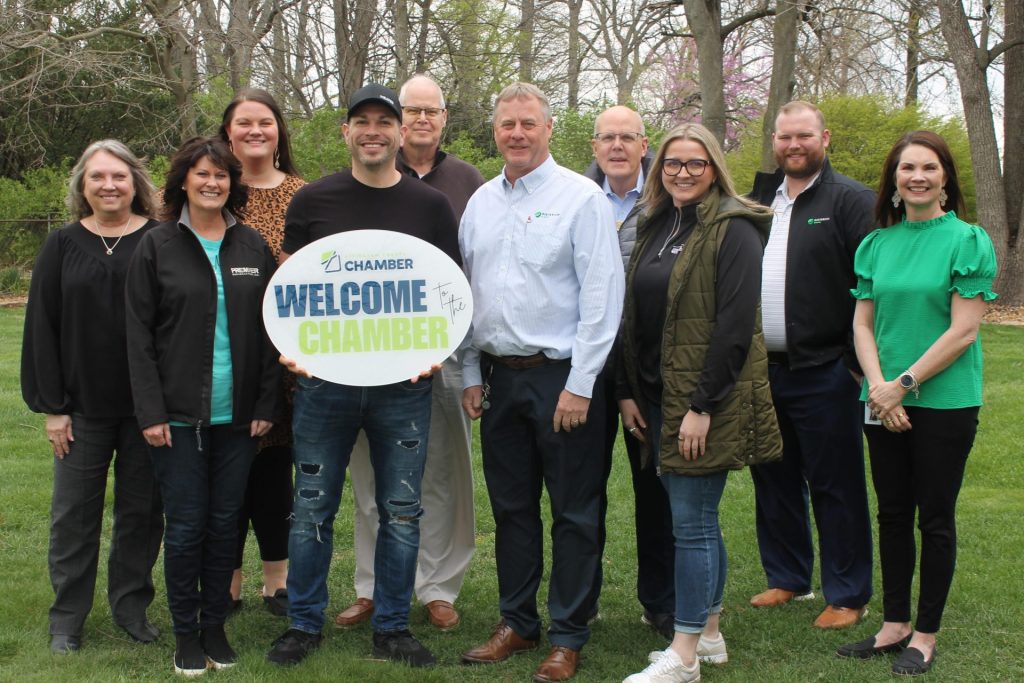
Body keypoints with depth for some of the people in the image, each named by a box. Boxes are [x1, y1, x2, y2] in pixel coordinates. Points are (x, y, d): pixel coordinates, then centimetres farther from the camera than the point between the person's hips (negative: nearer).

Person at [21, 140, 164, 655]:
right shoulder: (63, 245, 3)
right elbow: (41, 328, 3)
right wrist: (51, 406, -3)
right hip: (83, 406, 1)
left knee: (141, 510, 9)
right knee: (74, 514, 7)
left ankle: (132, 607, 24)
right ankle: (67, 617, 19)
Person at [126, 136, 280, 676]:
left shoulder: (253, 247, 6)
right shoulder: (157, 247, -1)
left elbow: (270, 329, 7)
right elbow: (139, 335, -3)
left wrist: (266, 404, 0)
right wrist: (150, 411, -10)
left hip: (238, 413, 2)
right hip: (179, 413, -2)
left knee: (225, 522, 9)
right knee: (186, 525, 1)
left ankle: (215, 625, 22)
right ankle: (185, 632, 15)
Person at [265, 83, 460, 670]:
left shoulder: (431, 206, 4)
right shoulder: (313, 201, 3)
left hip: (404, 384, 0)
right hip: (325, 379, 0)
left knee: (401, 511, 6)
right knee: (314, 507, 7)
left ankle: (393, 627, 20)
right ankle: (305, 623, 21)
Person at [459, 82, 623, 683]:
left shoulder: (581, 198, -7)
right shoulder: (481, 203, 11)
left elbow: (602, 295, -11)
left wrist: (579, 384, -14)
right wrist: (472, 374, 10)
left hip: (562, 377, -5)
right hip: (499, 378, 6)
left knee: (574, 513, 2)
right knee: (511, 508, 14)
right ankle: (518, 622, 26)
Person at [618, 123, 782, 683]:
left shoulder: (733, 230, -10)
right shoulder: (654, 226, 13)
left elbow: (736, 326, -16)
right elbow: (635, 316, 15)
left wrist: (702, 406, -19)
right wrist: (628, 391, 9)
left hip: (706, 400, -7)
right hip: (656, 398, 7)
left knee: (691, 522, -4)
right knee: (696, 518, 14)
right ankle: (709, 634, 26)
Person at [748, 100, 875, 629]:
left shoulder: (852, 201, -6)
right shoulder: (759, 199, 14)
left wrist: (857, 361, -15)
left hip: (824, 373, -6)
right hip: (762, 368, 6)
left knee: (835, 487, 2)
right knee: (774, 481, 15)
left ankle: (848, 595, 13)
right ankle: (788, 578, 29)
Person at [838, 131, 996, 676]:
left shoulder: (968, 241, -6)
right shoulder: (877, 244, 8)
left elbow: (962, 331, -12)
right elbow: (862, 324, 6)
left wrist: (903, 383, -14)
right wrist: (878, 386, -9)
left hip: (944, 401, -4)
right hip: (883, 403, 5)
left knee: (935, 519, 4)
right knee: (892, 515, 11)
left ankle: (925, 635, 16)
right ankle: (894, 624, 23)